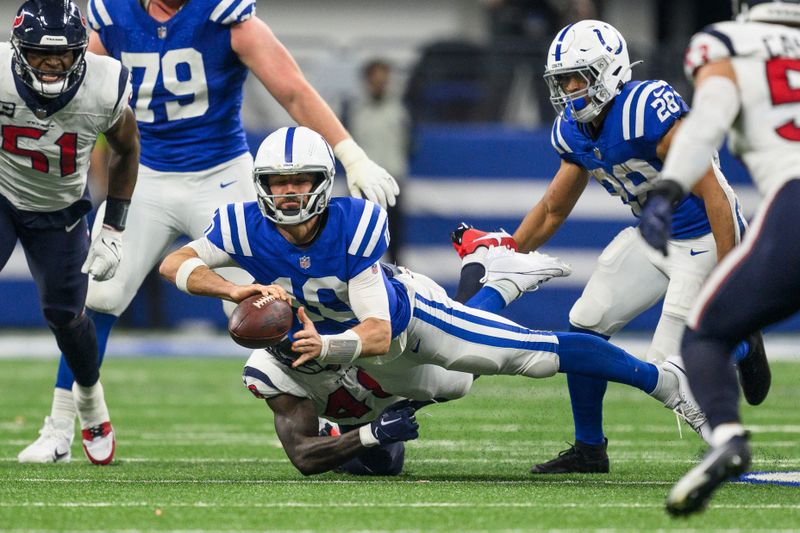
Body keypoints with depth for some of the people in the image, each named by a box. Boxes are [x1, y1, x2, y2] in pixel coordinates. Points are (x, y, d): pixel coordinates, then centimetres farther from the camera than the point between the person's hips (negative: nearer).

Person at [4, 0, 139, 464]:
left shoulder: (104, 89, -27)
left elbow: (126, 149, -4)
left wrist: (113, 228, -5)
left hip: (60, 209, 1)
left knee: (65, 313, 9)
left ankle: (89, 396, 40)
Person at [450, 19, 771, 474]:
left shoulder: (650, 112, -28)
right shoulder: (574, 131, -2)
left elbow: (713, 194, -27)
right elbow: (554, 210, 15)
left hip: (705, 238, -8)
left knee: (665, 369, -12)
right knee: (586, 324, 2)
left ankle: (742, 348, 17)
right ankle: (589, 449, 17)